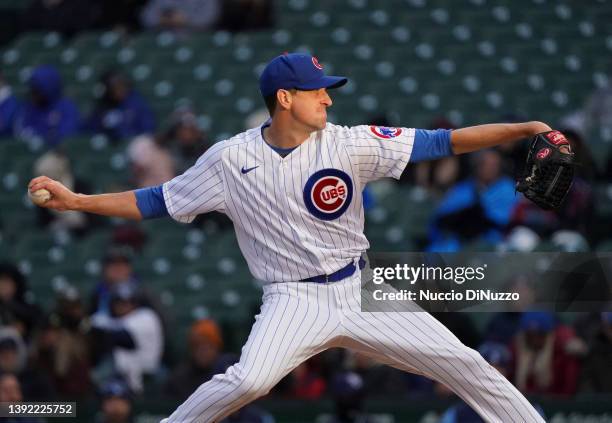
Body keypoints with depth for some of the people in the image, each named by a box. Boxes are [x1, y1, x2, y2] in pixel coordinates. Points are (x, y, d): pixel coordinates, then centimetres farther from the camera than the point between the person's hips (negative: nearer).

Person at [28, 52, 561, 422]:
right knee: (248, 380, -29)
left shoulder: (348, 143, -5)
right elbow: (154, 202, 1)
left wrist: (523, 129, -18)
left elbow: (441, 142, -9)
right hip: (295, 300, -3)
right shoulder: (232, 159, -6)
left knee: (462, 361, -3)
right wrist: (76, 201, -7)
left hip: (360, 292, 3)